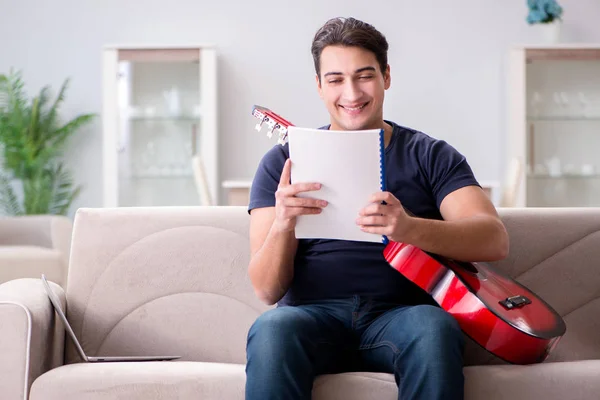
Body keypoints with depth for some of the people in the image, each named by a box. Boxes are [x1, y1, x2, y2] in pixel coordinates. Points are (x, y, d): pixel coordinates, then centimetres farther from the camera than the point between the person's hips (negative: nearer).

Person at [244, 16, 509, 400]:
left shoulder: (430, 155, 10)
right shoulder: (284, 162, 10)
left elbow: (495, 240, -6)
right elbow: (267, 290, 2)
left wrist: (409, 228, -26)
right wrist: (283, 225, -21)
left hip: (399, 314, 0)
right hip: (315, 315, 0)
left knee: (434, 329, -35)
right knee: (271, 329, -34)